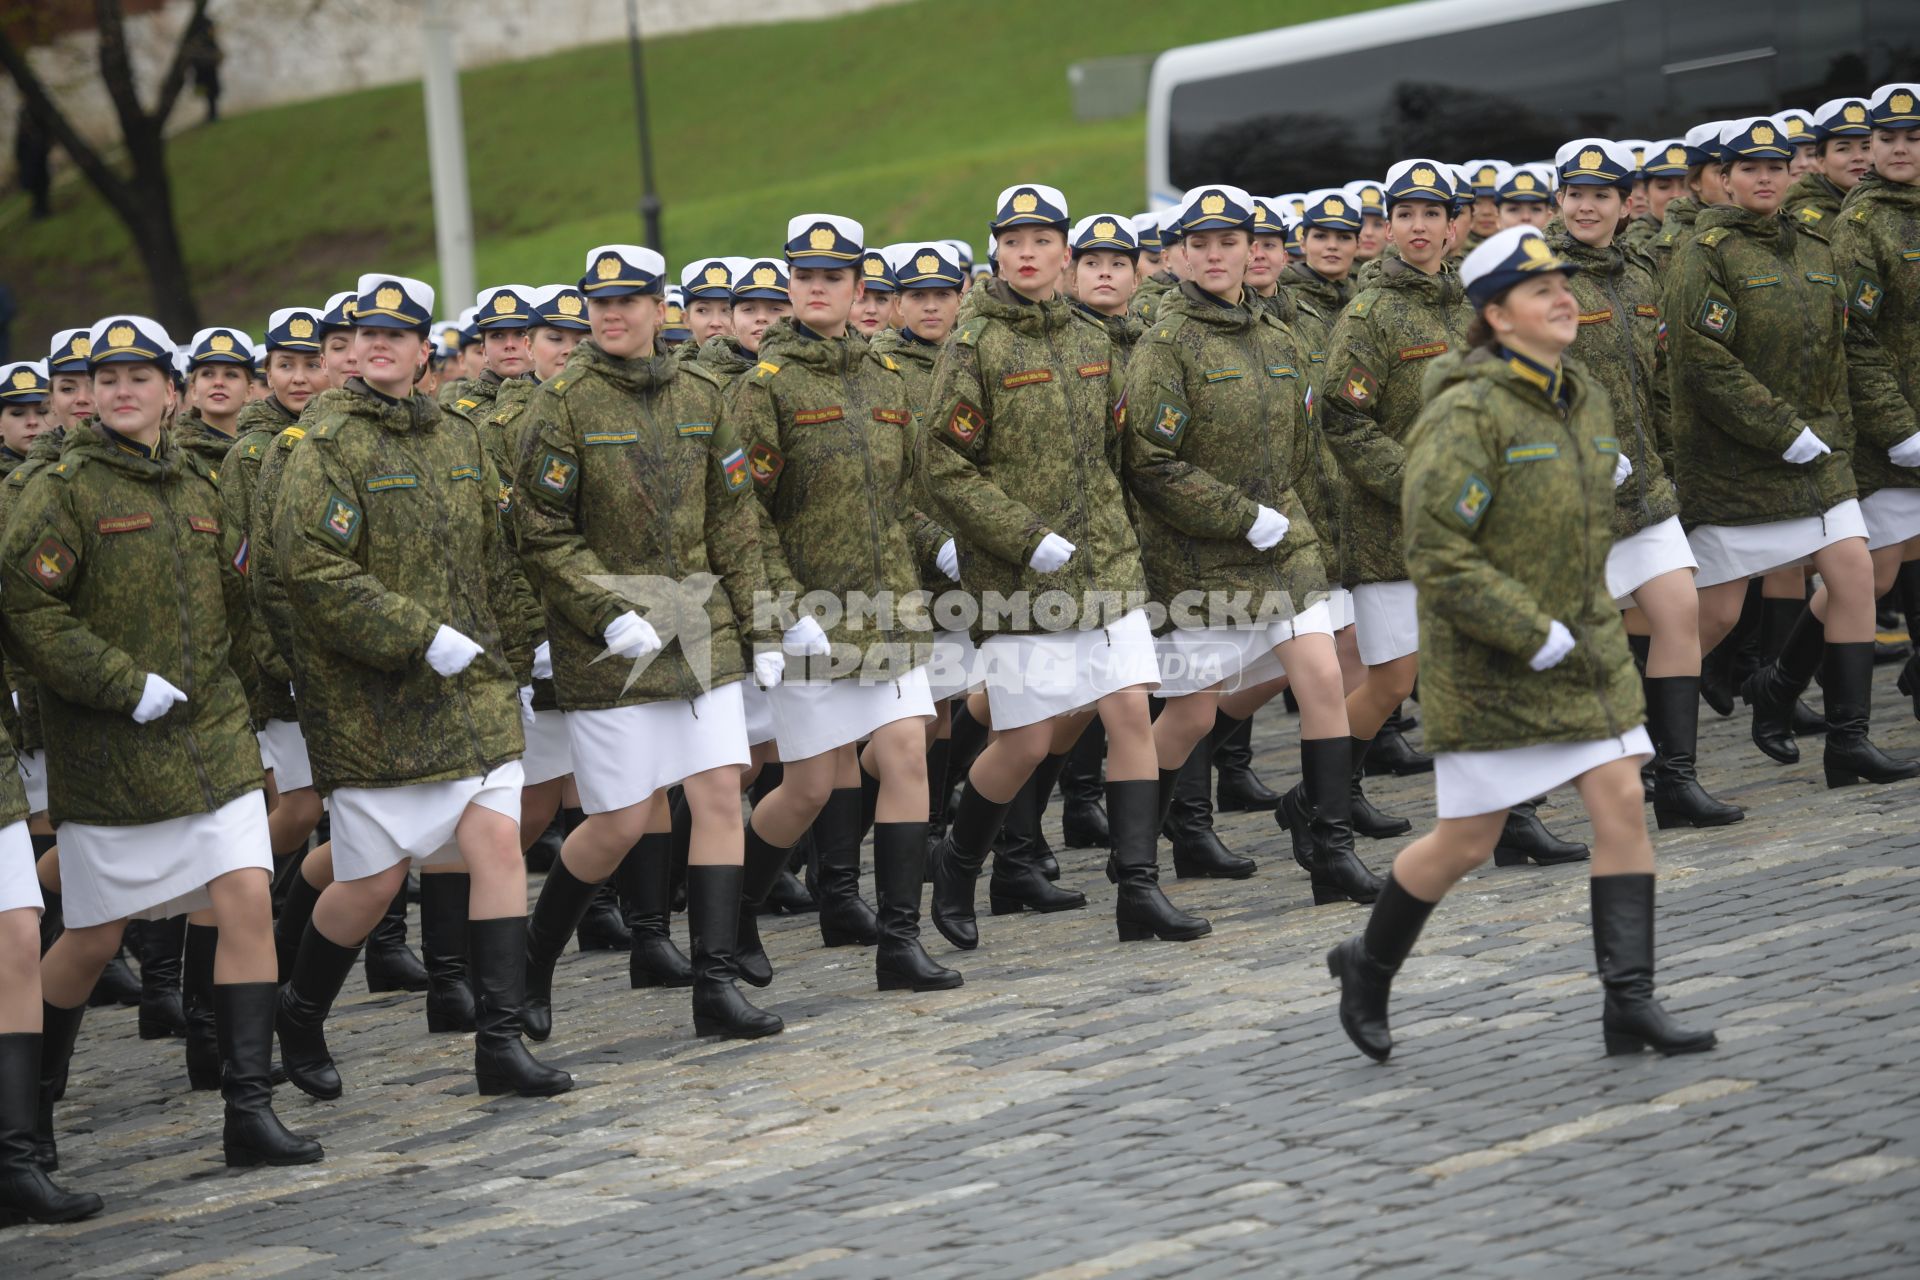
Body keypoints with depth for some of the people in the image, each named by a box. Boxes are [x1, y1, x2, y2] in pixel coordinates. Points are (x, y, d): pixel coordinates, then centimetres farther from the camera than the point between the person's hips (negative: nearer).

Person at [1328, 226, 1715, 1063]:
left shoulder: (1585, 400, 6)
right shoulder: (1467, 414, -18)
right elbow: (1436, 554, -22)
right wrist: (1533, 636, -21)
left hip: (1584, 643, 7)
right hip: (1488, 665, -7)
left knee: (1623, 807, -5)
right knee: (1466, 843, 3)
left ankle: (1630, 1006, -4)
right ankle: (1368, 967, 28)